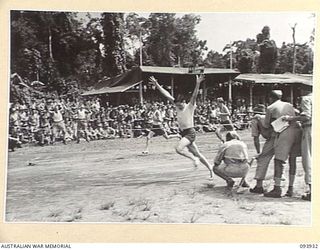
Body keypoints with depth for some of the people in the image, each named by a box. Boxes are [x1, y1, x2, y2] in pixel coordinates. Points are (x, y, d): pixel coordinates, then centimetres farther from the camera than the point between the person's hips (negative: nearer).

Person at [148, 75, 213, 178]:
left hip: (190, 132, -7)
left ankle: (194, 158, -7)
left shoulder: (190, 107, -9)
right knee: (197, 153, 10)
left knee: (178, 148, -25)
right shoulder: (177, 105, 7)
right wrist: (156, 84, 3)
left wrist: (197, 84, -39)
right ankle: (210, 169, 19)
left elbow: (194, 95, -24)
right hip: (183, 133, 7)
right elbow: (167, 94, 5)